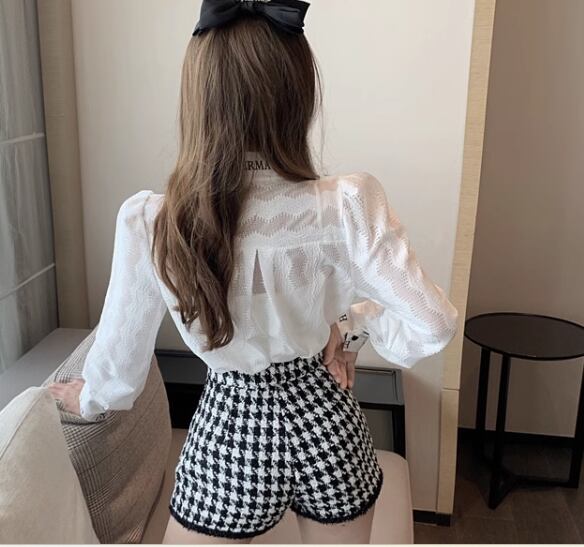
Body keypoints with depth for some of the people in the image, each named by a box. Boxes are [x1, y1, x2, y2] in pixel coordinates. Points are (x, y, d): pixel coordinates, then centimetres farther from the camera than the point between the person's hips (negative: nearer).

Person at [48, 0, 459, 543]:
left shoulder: (149, 222, -20)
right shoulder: (346, 205, -21)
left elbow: (117, 368, -7)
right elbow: (434, 325, -20)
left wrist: (87, 399, 14)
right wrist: (354, 324, -3)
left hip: (231, 431, -1)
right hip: (327, 423, 2)